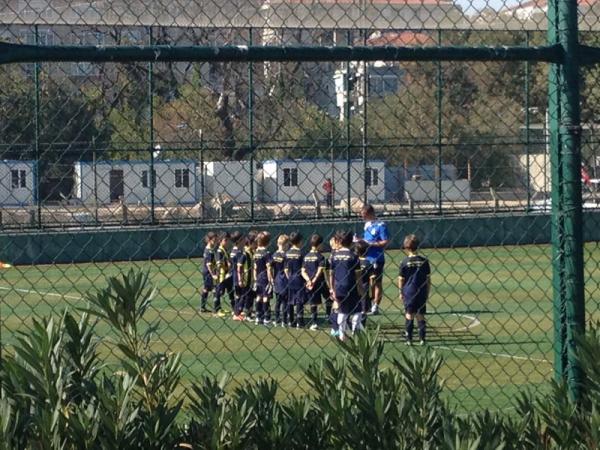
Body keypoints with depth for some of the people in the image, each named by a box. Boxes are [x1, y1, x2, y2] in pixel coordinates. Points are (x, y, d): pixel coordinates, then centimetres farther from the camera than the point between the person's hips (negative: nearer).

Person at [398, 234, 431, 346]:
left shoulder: (405, 262, -8)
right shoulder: (424, 261, -1)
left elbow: (401, 279, -4)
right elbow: (428, 279, 3)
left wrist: (401, 292, 7)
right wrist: (427, 293, 12)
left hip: (409, 292, -2)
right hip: (422, 293, 2)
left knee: (409, 316, 4)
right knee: (421, 316, 8)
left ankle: (409, 340, 2)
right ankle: (422, 339, 5)